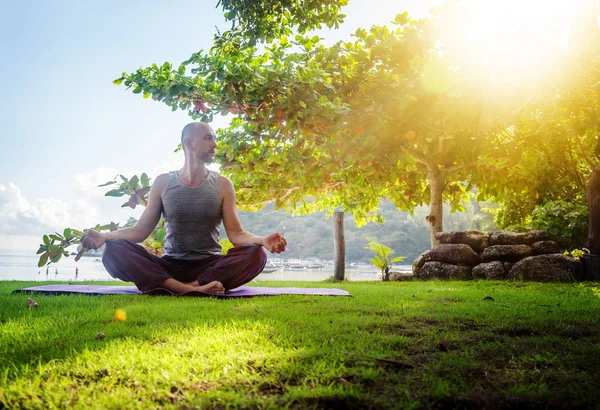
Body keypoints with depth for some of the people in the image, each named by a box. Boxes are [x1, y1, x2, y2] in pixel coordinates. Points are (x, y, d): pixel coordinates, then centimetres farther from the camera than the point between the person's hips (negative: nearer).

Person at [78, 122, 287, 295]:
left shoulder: (222, 184, 4)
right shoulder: (163, 182, 5)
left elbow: (236, 234, -2)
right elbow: (141, 230, 6)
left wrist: (262, 240, -24)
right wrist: (104, 236, -12)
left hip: (211, 267, 0)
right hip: (170, 267, 1)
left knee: (255, 254, -29)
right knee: (115, 250, -25)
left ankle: (191, 287, -33)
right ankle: (194, 289, -39)